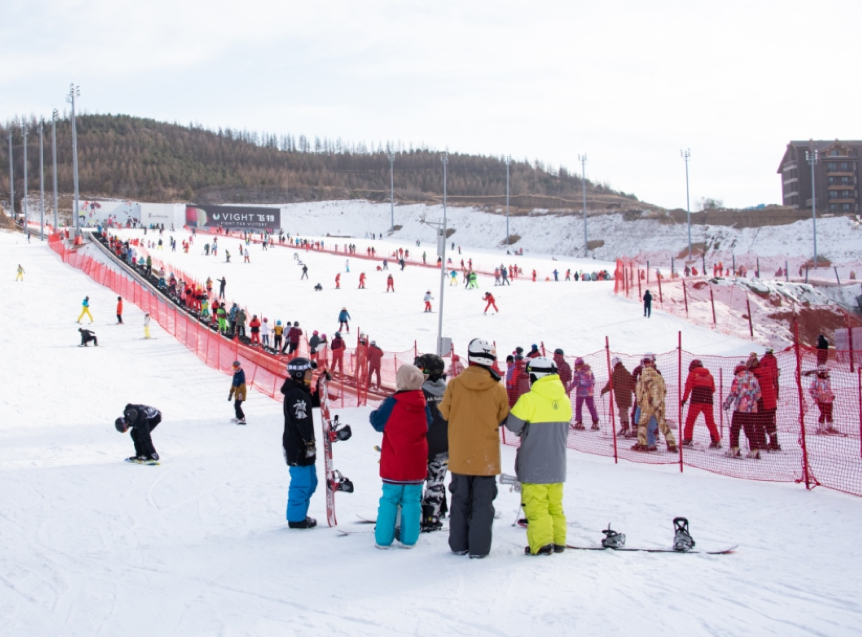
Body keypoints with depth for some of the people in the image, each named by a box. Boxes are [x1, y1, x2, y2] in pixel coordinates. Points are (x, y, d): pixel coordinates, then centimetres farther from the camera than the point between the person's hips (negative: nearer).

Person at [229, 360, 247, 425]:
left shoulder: (241, 374, -16)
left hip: (241, 392, -9)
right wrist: (231, 393, 20)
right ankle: (238, 417, 32)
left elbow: (242, 384, -22)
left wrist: (240, 393, -29)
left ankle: (242, 419, -15)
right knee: (236, 405, 17)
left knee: (237, 406, -16)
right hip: (237, 392, 9)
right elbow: (233, 384, 18)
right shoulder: (235, 374, 12)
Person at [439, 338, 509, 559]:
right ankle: (479, 547, 5)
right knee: (483, 502, 6)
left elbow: (444, 412, 0)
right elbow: (503, 418, 1)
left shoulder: (454, 384, -10)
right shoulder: (498, 389, -11)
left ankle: (459, 544, 17)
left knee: (460, 500, 13)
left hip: (460, 454, 1)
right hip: (486, 455, -1)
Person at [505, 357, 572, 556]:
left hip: (534, 465, -6)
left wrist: (522, 430, 10)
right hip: (557, 465, 6)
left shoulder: (529, 400, -17)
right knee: (555, 504, 15)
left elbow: (512, 424, -11)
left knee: (536, 504, 0)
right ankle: (558, 541, 19)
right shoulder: (564, 400, 5)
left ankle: (541, 543, -2)